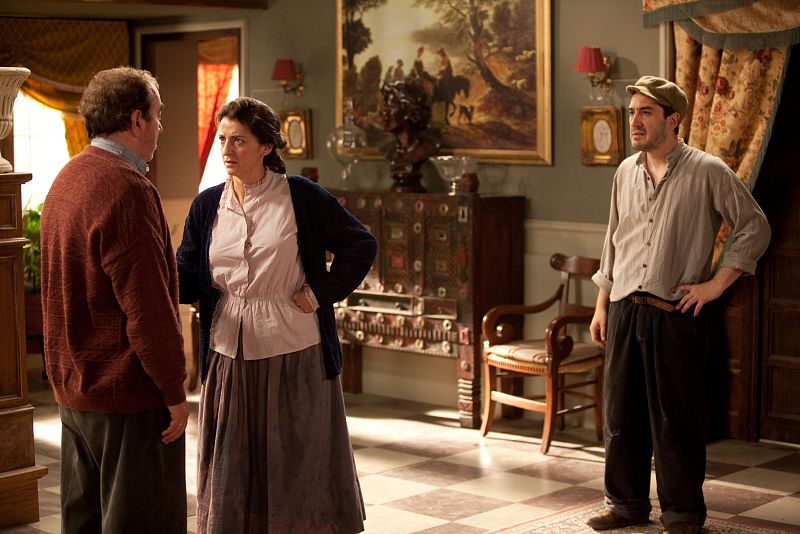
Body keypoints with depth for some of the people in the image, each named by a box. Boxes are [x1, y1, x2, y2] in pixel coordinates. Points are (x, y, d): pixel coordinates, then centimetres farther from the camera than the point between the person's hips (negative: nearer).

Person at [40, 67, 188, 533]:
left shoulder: (67, 180, 11)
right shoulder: (126, 189, -19)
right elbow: (147, 307, -22)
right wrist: (174, 390, -14)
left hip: (73, 389, 10)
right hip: (128, 393, -10)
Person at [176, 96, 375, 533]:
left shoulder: (301, 197, -6)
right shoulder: (207, 205, 5)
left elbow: (360, 245, -1)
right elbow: (187, 278, 2)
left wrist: (320, 294, -8)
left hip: (293, 353, -3)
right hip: (229, 354, 3)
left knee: (299, 460, 8)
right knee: (233, 468, 12)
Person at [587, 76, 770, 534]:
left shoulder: (707, 171, -6)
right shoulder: (626, 172, 11)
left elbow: (755, 227, -3)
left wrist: (717, 283, -8)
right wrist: (602, 305, 16)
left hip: (677, 313, -5)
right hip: (624, 309, 5)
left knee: (677, 418, 2)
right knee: (622, 413, 10)